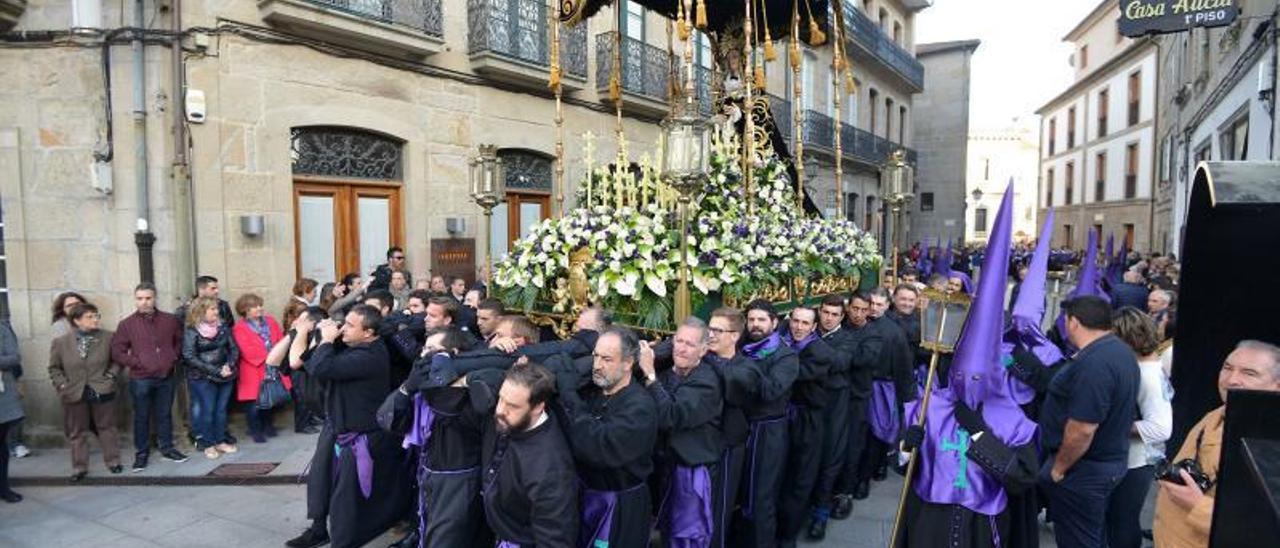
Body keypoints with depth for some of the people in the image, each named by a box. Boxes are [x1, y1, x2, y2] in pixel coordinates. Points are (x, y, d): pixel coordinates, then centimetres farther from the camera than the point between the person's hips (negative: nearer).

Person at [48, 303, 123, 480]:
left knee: (107, 427, 10)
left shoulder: (108, 337, -5)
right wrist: (62, 385, -4)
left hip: (102, 391, -1)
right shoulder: (61, 342, -2)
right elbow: (54, 368, 8)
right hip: (74, 394, 1)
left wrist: (110, 375, -6)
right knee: (77, 432, 11)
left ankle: (113, 461, 22)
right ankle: (79, 467, 22)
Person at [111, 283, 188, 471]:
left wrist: (174, 358, 0)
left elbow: (180, 341, 14)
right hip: (140, 380, -2)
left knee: (165, 415, 12)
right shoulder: (126, 324, -3)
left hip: (166, 378, 2)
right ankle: (141, 453, 19)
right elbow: (117, 353, -2)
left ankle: (167, 449, 24)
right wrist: (138, 363, -11)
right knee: (141, 417, 8)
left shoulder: (170, 320, 3)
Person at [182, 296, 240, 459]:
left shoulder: (223, 327, 6)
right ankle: (208, 444, 13)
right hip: (203, 378, -4)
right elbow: (190, 357, -13)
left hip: (225, 376, 4)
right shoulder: (192, 331, -7)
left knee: (221, 409, 10)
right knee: (208, 410, 1)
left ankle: (220, 441, 21)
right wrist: (215, 371, -17)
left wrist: (229, 365, -12)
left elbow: (233, 348, 7)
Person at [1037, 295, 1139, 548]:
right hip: (1109, 460, 10)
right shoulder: (1120, 350, 6)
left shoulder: (1093, 363, -27)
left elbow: (1082, 430, -28)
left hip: (1084, 469, -10)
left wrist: (1058, 468, -17)